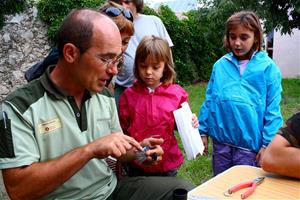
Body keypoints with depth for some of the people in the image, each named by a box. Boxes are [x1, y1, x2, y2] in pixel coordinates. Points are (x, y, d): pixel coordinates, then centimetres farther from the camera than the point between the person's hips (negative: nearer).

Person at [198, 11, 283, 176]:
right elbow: (209, 100, 6)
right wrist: (203, 131, 6)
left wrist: (267, 143, -8)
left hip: (250, 144, -3)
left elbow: (272, 110, -6)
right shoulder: (220, 65, 1)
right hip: (220, 142, 3)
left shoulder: (268, 67, -7)